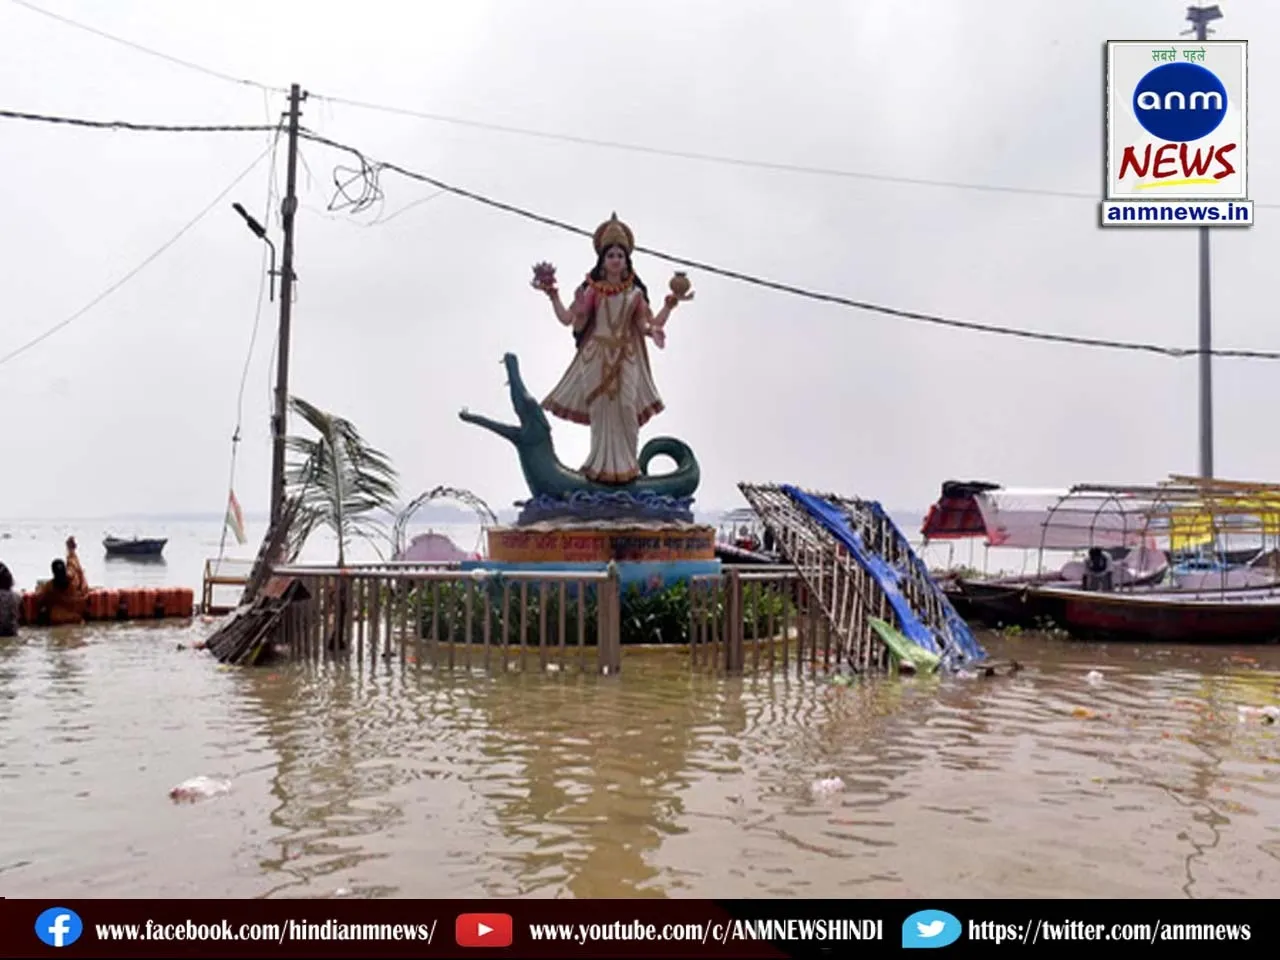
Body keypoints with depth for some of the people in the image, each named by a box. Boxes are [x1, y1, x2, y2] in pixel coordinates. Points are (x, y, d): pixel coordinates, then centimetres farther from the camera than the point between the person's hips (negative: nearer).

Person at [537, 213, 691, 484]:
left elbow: (650, 325, 3)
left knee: (625, 408, -4)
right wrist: (552, 296, -11)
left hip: (626, 358, 1)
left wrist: (670, 305, -6)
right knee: (600, 408, 2)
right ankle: (602, 465, 14)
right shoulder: (592, 290, 0)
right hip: (597, 357, -1)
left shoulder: (635, 292, 4)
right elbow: (567, 318, -2)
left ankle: (625, 465, 8)